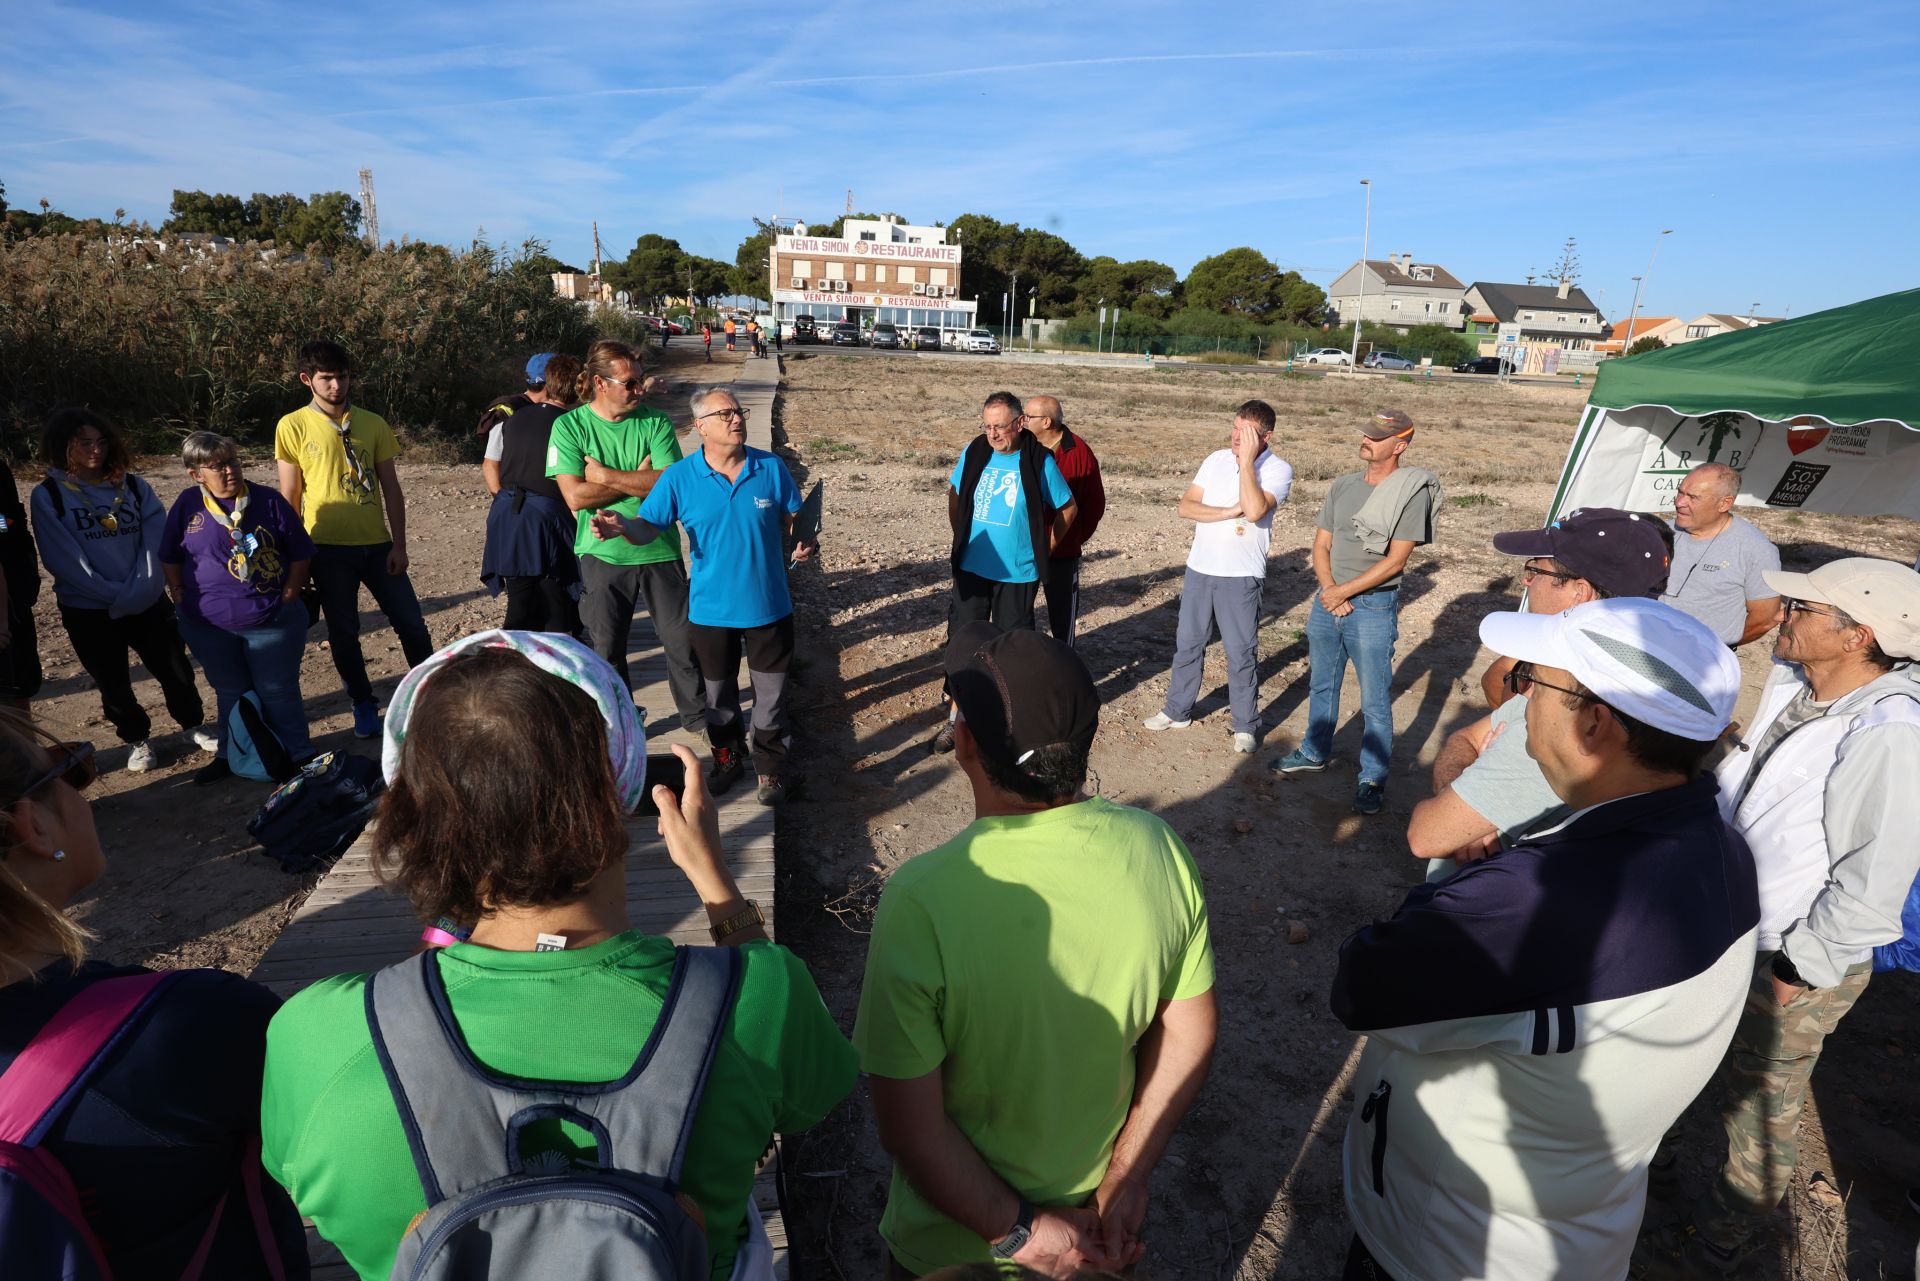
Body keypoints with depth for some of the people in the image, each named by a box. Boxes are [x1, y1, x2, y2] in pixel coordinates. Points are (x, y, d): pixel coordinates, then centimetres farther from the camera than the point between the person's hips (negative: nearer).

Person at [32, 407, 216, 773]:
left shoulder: (133, 486, 3)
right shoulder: (48, 496, -6)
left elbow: (155, 543, -4)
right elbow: (64, 560, -11)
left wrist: (141, 589, -16)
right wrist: (115, 595, -16)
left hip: (149, 602, 2)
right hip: (88, 611, -2)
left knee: (175, 668, 10)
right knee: (114, 683, 11)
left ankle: (192, 726, 31)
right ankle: (136, 739, 31)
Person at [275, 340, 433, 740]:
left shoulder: (373, 424, 4)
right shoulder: (293, 427, -1)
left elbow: (390, 488, 5)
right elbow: (290, 496, 1)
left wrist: (399, 544, -1)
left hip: (376, 543, 2)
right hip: (329, 547, -1)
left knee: (411, 622, 4)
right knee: (342, 632, 7)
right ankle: (364, 706, 23)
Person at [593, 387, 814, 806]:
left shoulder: (771, 468, -7)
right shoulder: (679, 477, -9)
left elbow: (793, 518, 6)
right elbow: (649, 525, -11)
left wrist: (802, 543, -12)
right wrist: (623, 527, -31)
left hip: (769, 605, 0)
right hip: (711, 609, 1)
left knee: (771, 692, 10)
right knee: (719, 692, 18)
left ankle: (770, 767, 29)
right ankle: (727, 758, 41)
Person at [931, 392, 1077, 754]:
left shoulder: (1039, 461, -10)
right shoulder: (974, 452, -2)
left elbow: (1068, 509, 2)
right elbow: (955, 495, 15)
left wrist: (1044, 548, 3)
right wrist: (962, 538, 11)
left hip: (1017, 573, -2)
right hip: (971, 568, 3)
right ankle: (956, 718, 21)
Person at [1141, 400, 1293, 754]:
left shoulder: (1278, 470, -9)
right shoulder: (1217, 459, 4)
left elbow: (1254, 511, -27)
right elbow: (1185, 506, -3)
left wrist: (1247, 459, -22)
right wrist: (1229, 512, -17)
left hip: (1241, 577, -5)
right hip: (1199, 569, 5)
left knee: (1241, 654, 4)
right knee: (1187, 643, 15)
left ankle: (1245, 726, 18)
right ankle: (1177, 711, 31)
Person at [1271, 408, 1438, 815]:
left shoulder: (1413, 491, -10)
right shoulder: (1343, 486, 9)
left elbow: (1394, 561, -15)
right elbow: (1321, 546, 8)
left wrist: (1344, 592, -14)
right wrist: (1329, 590, -8)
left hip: (1373, 608, -6)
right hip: (1328, 601, 6)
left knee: (1375, 702, 1)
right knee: (1321, 685, 19)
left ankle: (1373, 779, 13)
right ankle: (1315, 754, 37)